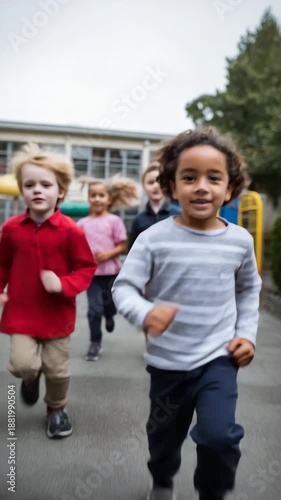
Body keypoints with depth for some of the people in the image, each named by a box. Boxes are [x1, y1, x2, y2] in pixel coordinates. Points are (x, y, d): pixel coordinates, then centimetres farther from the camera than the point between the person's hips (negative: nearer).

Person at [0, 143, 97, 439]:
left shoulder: (70, 230, -14)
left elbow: (86, 269, -8)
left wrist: (63, 284, -22)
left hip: (57, 313, -1)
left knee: (57, 370, 12)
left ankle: (56, 408, 42)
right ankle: (31, 378, 28)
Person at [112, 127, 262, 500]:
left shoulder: (240, 241, -6)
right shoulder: (154, 238, -16)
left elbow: (249, 289, 10)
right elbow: (123, 287, -16)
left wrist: (246, 333, 0)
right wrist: (145, 314, -36)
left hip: (219, 357, 1)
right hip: (168, 362, 0)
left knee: (218, 436, -16)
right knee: (165, 434, 20)